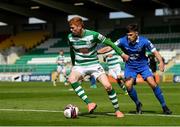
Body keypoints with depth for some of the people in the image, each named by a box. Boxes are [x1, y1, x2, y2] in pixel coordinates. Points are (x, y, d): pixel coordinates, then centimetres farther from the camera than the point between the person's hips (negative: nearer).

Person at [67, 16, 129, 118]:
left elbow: (108, 42, -6)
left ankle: (117, 110, 6)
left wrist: (122, 53, -3)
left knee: (108, 86, -14)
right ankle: (89, 103, -31)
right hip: (79, 66, 2)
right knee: (71, 79, -32)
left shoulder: (93, 35, -16)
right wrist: (73, 64, 23)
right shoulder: (70, 37, -6)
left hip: (94, 64, -2)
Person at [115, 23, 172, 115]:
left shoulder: (144, 41, -19)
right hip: (130, 66, 1)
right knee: (128, 85, -18)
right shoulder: (123, 41, -18)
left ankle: (164, 106, -2)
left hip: (143, 65, -1)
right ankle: (138, 104, 8)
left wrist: (161, 62, -33)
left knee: (153, 83, -14)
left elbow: (155, 52, -16)